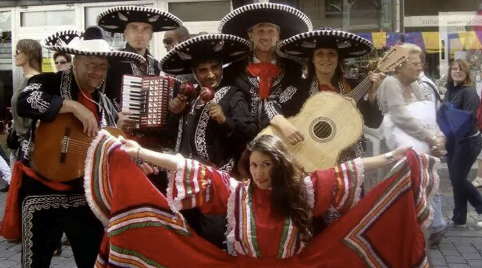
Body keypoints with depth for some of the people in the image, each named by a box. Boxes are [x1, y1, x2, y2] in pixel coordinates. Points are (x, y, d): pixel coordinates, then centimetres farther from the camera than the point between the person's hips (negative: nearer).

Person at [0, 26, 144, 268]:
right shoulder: (49, 83, -5)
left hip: (87, 195, 5)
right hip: (42, 190, -4)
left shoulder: (105, 104, 9)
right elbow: (24, 102, -27)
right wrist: (73, 106, -27)